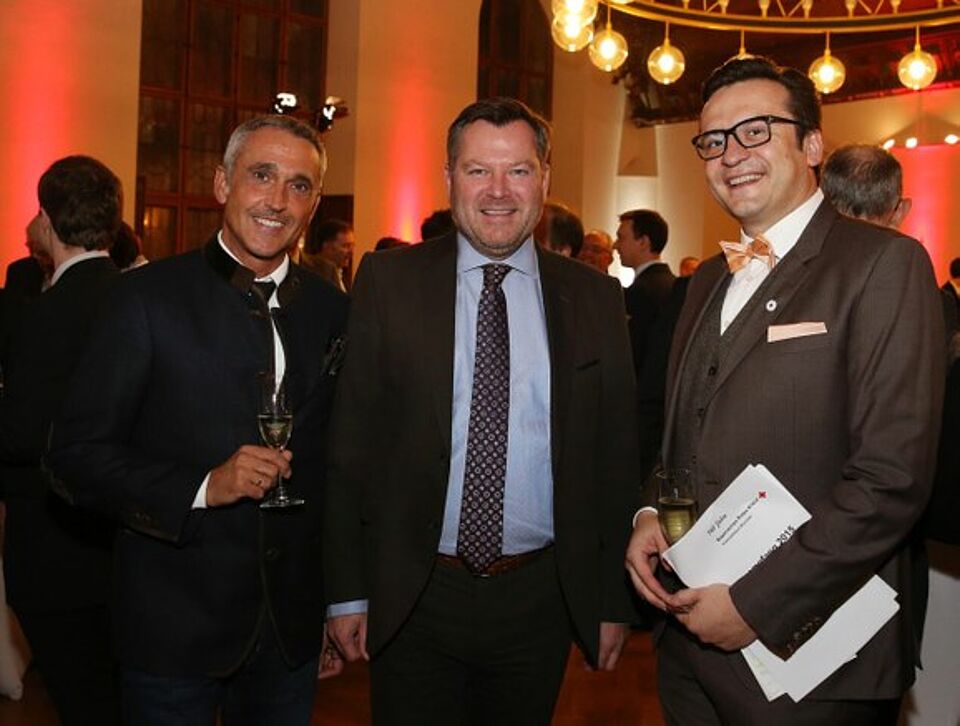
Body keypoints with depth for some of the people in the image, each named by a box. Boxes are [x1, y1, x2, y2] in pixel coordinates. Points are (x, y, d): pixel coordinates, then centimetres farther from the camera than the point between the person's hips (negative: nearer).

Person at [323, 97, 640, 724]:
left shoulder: (595, 298, 1)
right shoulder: (387, 283, -3)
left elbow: (615, 455, 3)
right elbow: (352, 444, -2)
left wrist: (614, 601, 4)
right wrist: (347, 591, -3)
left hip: (540, 600, 2)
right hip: (410, 601, -1)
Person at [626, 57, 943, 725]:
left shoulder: (883, 262, -11)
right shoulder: (708, 281, 13)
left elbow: (893, 478, -18)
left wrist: (756, 602, -17)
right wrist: (650, 515, 0)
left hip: (806, 652, -6)